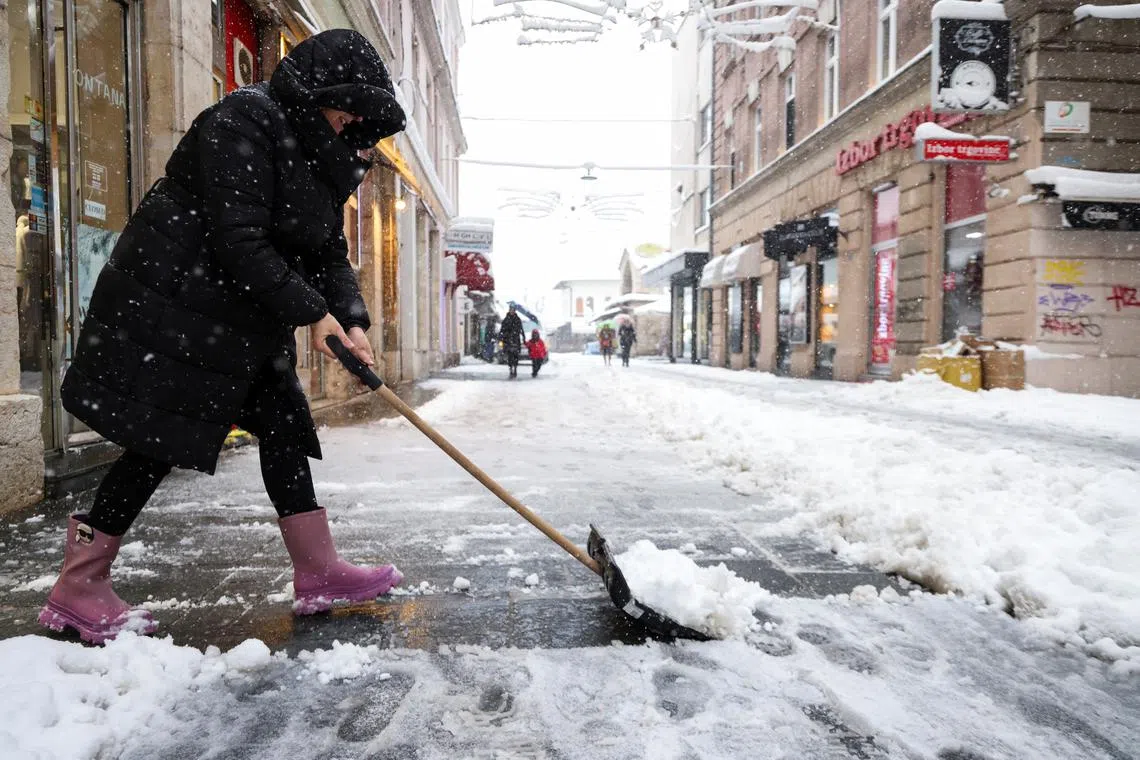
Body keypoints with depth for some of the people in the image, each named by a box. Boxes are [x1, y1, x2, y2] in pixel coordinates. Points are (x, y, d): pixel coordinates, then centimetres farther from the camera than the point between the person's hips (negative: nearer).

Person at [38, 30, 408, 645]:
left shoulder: (316, 157, 12)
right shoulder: (242, 123, -16)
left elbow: (329, 253, 8)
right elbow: (238, 242, -25)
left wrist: (351, 321, -7)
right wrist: (312, 311, -22)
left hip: (246, 321, 10)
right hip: (170, 306, -9)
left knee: (284, 425, 5)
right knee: (157, 444, -5)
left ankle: (318, 574, 11)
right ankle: (77, 589, 11)